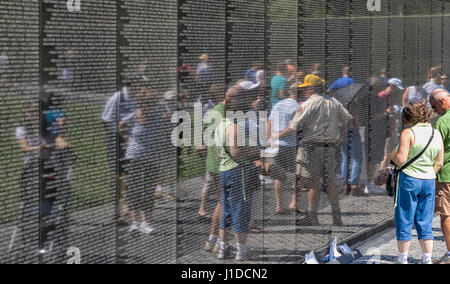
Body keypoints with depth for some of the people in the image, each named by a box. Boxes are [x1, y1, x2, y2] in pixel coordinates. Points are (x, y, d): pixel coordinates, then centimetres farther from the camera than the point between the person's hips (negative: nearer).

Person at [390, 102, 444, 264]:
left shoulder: (408, 133, -11)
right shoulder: (437, 134, 7)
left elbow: (400, 160, -18)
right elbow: (439, 163, 10)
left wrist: (393, 155, 3)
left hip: (409, 179, -5)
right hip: (429, 181, 5)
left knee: (404, 222, 4)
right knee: (425, 224, 10)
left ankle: (403, 260, 10)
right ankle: (427, 260, 10)